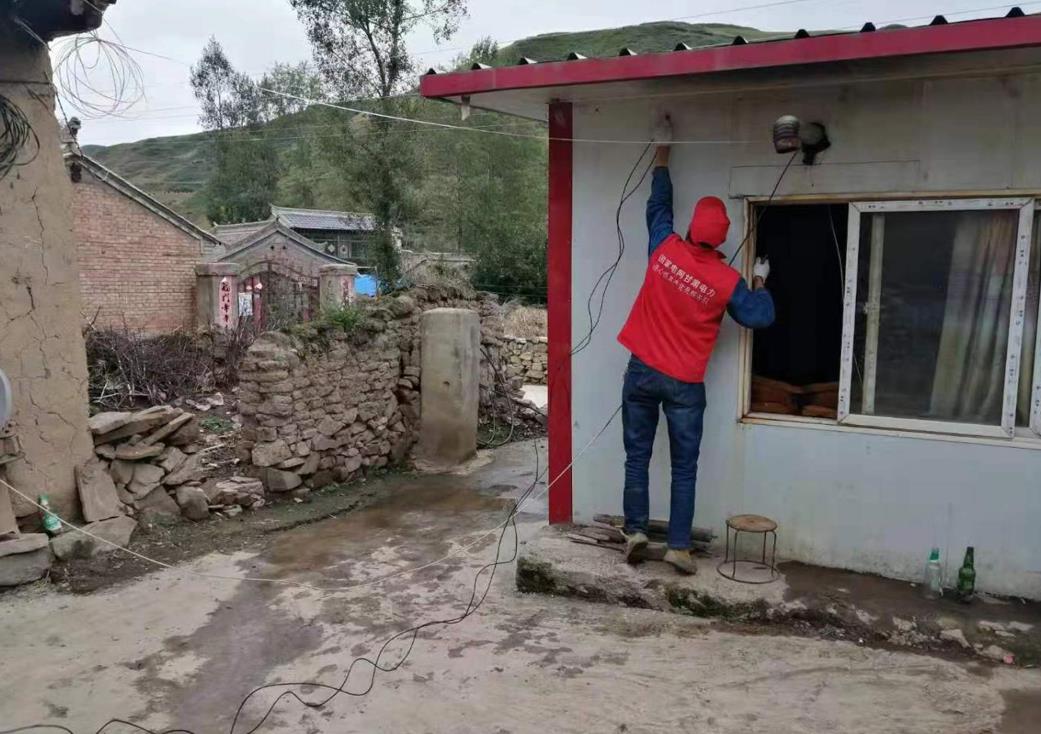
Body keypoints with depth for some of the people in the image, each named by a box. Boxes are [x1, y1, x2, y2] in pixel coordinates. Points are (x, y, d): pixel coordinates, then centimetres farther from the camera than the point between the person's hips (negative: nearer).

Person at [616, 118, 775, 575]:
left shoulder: (665, 248, -6)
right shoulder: (727, 280, -10)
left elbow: (659, 203, 12)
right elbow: (761, 317, 0)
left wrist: (663, 151, 23)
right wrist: (760, 281, 17)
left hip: (642, 372, 2)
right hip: (684, 384, -2)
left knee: (637, 457, 11)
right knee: (684, 468, 6)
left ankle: (636, 531, 11)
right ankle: (679, 546, 7)